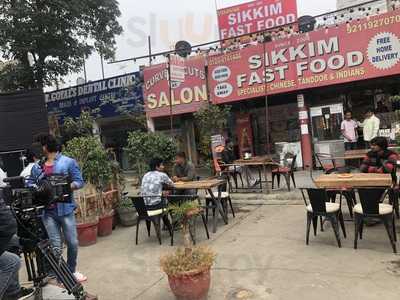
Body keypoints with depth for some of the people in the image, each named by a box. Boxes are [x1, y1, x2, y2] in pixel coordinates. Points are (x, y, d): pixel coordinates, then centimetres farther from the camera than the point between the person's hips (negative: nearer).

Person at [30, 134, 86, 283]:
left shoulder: (68, 162, -2)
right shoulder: (36, 167, 9)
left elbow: (79, 182, -2)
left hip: (65, 209, -2)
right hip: (47, 212, 2)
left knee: (72, 243, 5)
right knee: (56, 246, 3)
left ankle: (71, 271, 29)